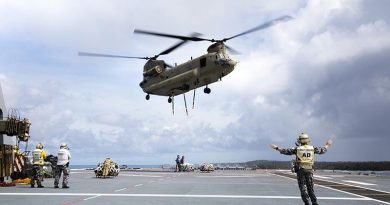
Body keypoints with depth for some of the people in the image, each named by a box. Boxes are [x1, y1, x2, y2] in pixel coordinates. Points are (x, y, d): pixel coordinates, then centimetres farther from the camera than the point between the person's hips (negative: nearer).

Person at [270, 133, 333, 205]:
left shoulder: (297, 149, -3)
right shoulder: (312, 148, 4)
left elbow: (286, 151, 1)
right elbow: (322, 150, 18)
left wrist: (277, 148, 12)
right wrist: (327, 145, 37)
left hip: (300, 170, -3)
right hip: (310, 170, 3)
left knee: (302, 186, 2)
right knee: (310, 186, 13)